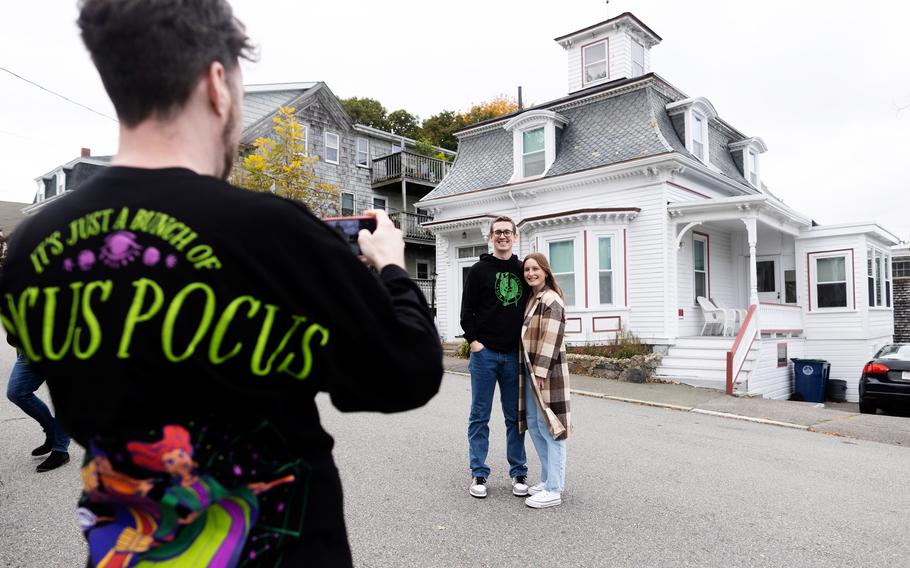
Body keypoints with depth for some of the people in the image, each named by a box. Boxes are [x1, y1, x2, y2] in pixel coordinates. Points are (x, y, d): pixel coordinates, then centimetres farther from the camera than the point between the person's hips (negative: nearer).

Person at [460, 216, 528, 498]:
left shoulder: (522, 270, 11)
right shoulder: (479, 270, 1)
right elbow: (467, 310, -1)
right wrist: (473, 340, -10)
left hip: (514, 355, 3)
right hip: (485, 353, -3)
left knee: (515, 417, 9)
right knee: (480, 416, 5)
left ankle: (518, 473, 20)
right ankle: (479, 474, 14)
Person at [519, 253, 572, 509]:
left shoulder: (551, 301, -12)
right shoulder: (531, 299, 16)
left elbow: (550, 341, -18)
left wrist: (540, 375, -21)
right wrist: (530, 374, 14)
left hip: (547, 373, -9)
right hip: (530, 372, 9)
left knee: (549, 429, -4)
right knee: (534, 426, 14)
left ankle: (553, 490, 4)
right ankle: (548, 479, 27)